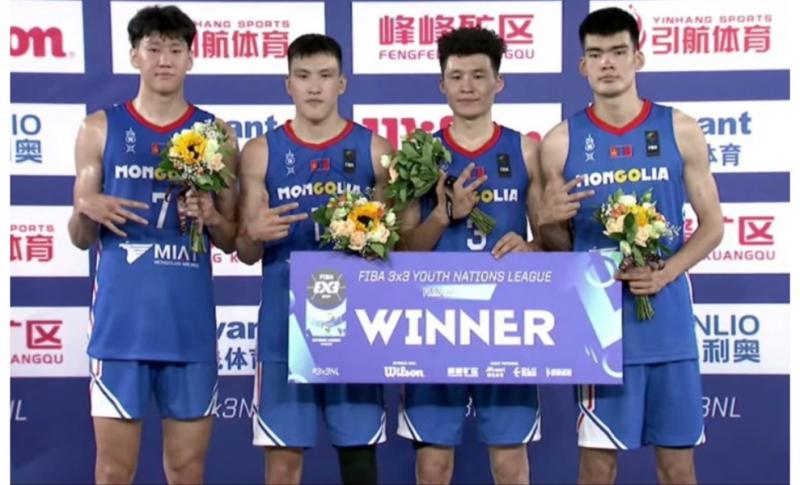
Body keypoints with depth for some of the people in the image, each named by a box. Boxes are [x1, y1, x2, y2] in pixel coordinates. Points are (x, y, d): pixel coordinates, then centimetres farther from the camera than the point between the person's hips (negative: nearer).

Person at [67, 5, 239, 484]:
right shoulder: (100, 129, 5)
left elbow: (232, 241, 10)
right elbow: (80, 238, 8)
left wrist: (212, 217, -11)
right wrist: (87, 208, -13)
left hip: (191, 323, 1)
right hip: (121, 321, -1)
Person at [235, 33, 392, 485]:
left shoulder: (375, 150, 4)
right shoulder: (261, 152, 4)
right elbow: (246, 253, 5)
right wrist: (255, 234, -17)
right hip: (286, 322, 0)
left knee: (360, 447, 7)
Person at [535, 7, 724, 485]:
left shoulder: (680, 131, 2)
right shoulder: (561, 141, 1)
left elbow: (712, 224, 5)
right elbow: (558, 244, 7)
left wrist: (667, 272, -12)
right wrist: (547, 222, -17)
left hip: (668, 319, 1)